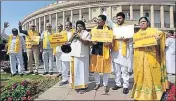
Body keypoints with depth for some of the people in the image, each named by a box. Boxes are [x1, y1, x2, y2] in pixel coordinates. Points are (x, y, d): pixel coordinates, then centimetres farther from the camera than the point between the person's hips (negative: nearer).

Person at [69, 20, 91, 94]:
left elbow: (88, 42, -11)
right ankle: (77, 85, 20)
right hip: (74, 54, 6)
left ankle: (83, 86, 3)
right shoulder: (74, 33, 20)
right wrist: (73, 35, -5)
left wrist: (80, 38, -22)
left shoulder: (86, 33, 2)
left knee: (82, 70, -4)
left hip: (82, 55, -6)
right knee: (75, 70, 9)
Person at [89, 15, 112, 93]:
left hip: (104, 51, -3)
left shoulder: (107, 29, -1)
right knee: (95, 68, 10)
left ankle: (105, 85, 22)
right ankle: (97, 83, 29)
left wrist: (108, 43, -22)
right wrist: (92, 42, -10)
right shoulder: (93, 29, 10)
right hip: (95, 51, 4)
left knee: (105, 68, 5)